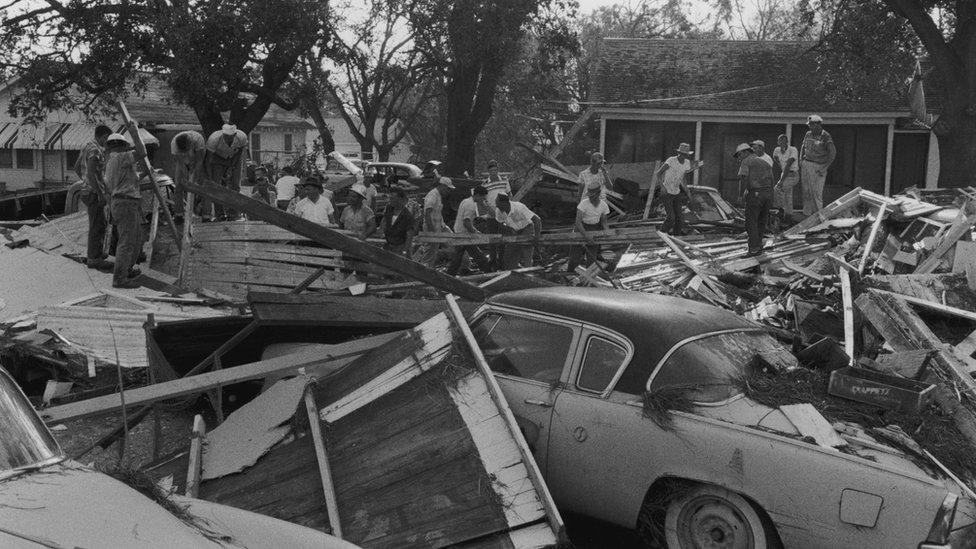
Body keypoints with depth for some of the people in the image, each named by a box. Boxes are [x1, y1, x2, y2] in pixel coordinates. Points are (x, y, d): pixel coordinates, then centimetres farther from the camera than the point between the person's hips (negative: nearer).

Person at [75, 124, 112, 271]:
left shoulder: (87, 146, 12)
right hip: (93, 192, -10)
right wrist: (101, 193, -25)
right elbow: (91, 173, -26)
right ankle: (93, 259, 2)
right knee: (96, 226, -3)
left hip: (86, 189, 10)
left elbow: (77, 168, 21)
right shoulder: (95, 150, -18)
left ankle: (97, 252, 29)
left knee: (102, 224, 19)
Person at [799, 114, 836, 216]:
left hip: (818, 166, -6)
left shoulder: (826, 137, -8)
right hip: (805, 165, 6)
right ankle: (807, 213, 12)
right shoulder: (808, 134, 10)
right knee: (806, 191, 5)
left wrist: (824, 168, -12)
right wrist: (801, 160, 14)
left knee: (816, 192, -8)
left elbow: (832, 153, -9)